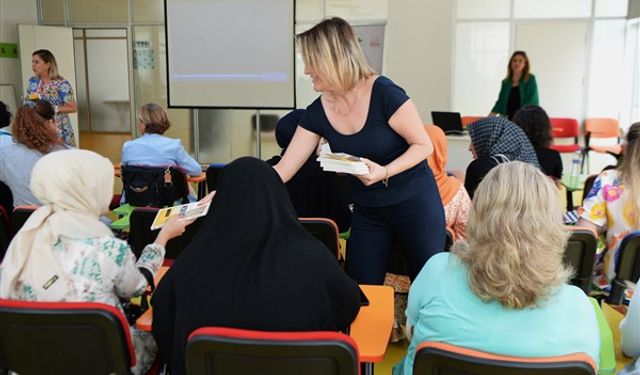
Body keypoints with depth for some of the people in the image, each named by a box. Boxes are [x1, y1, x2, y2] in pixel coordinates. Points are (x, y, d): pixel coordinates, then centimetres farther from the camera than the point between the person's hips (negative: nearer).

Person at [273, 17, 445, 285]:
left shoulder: (384, 94, -22)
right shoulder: (318, 113, -7)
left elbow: (424, 145, -14)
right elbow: (284, 169, -6)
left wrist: (384, 172, -30)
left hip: (415, 204, -4)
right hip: (368, 212, 5)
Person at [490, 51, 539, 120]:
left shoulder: (530, 80, 1)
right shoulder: (505, 82, 13)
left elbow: (533, 102, -3)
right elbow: (500, 102, 15)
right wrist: (491, 116, 1)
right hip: (508, 120, 4)